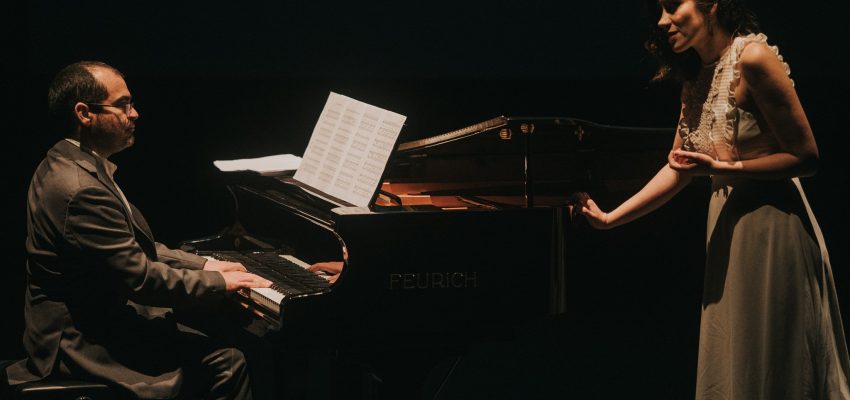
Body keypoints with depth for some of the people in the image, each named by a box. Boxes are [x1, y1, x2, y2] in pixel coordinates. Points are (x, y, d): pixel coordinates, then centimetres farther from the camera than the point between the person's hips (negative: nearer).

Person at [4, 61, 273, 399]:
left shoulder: (67, 165, 9)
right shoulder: (82, 191, -26)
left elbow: (133, 247, 17)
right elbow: (142, 279, -22)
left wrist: (202, 265, 10)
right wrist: (218, 281, -9)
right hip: (85, 345, -10)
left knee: (224, 356, 11)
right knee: (226, 364, -10)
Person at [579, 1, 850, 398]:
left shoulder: (752, 58, -15)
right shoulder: (696, 80, 10)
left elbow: (805, 157, -16)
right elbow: (676, 170, 12)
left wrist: (720, 167, -21)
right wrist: (610, 218, 5)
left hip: (771, 226, -8)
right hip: (726, 224, 8)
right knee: (732, 364, 12)